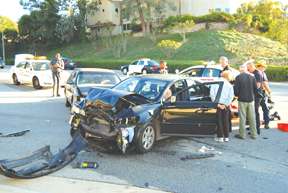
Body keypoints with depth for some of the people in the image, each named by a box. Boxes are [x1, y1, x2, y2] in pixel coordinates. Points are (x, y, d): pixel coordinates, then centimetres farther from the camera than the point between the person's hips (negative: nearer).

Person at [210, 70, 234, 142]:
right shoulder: (229, 85, 5)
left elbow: (212, 93, -9)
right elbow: (231, 96, -3)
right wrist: (225, 105, -6)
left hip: (217, 104, -2)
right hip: (225, 105, 2)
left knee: (219, 120, 4)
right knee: (225, 120, 12)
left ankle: (220, 137, 5)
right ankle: (226, 137, 16)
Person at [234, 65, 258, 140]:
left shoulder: (238, 77, -7)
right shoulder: (252, 77, 4)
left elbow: (236, 89, -10)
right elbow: (256, 89, 7)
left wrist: (237, 95, 11)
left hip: (242, 100, -4)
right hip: (251, 100, 4)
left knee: (242, 118, 1)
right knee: (252, 118, 10)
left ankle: (242, 134, 6)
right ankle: (254, 134, 16)